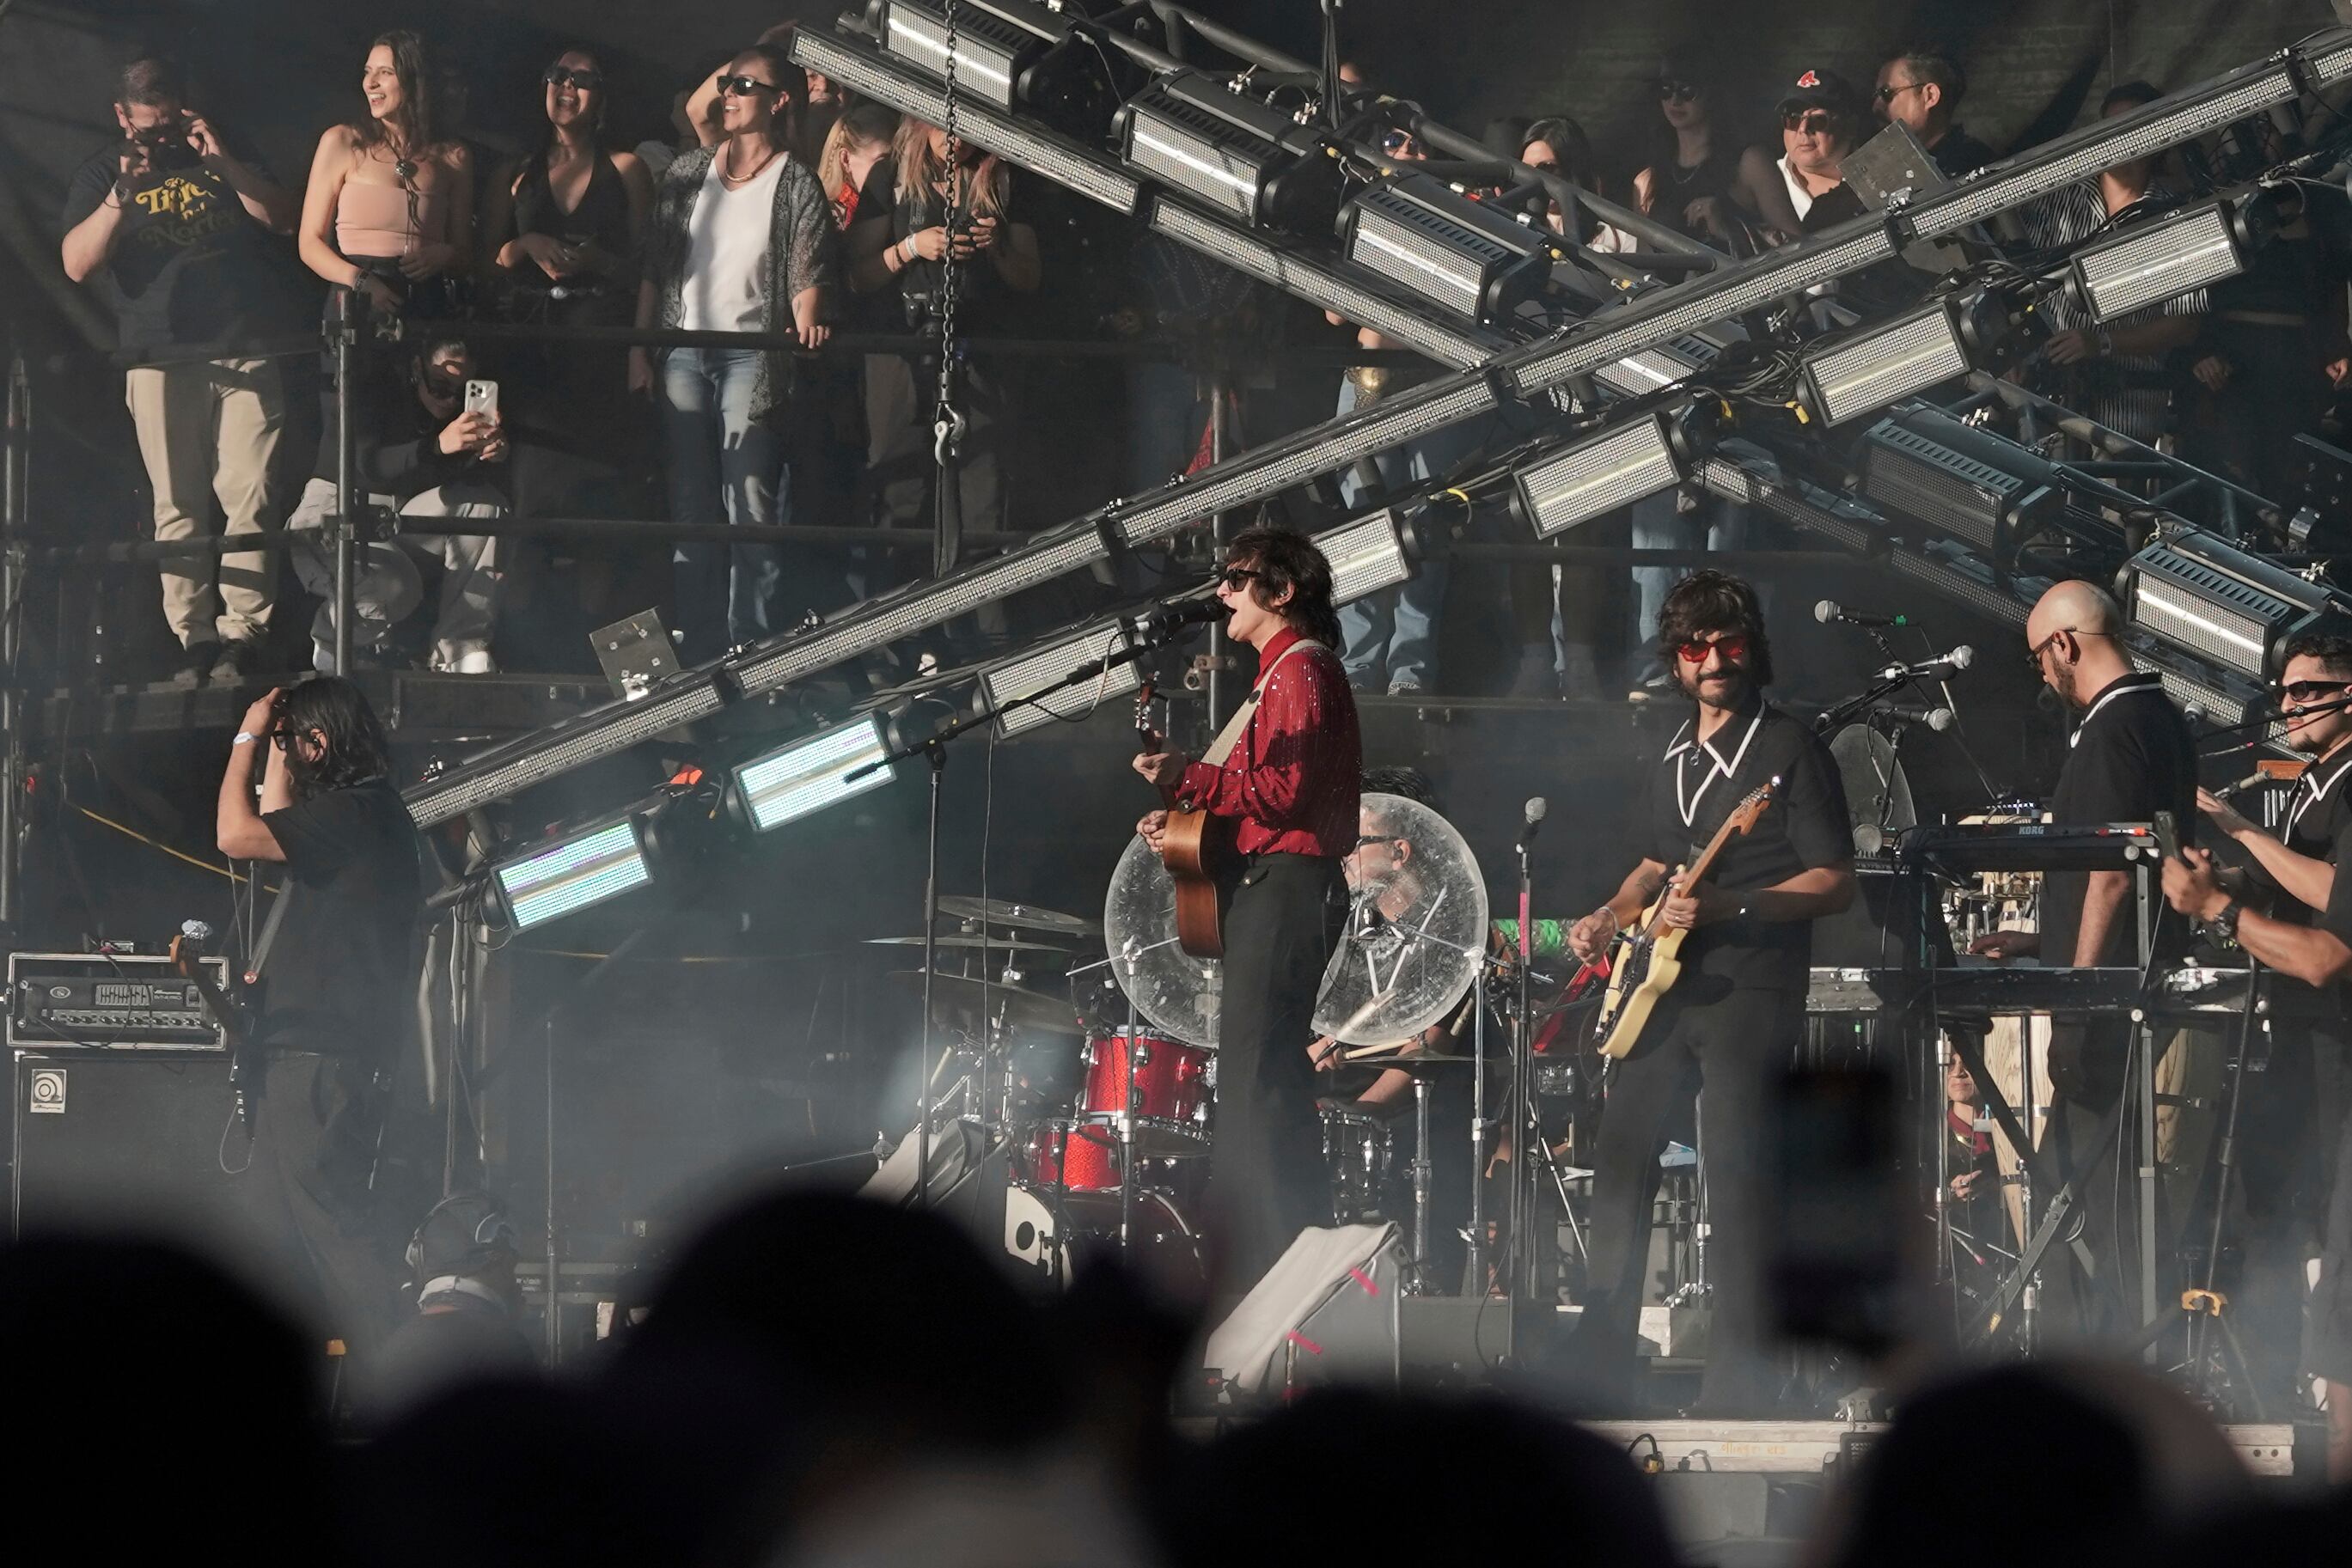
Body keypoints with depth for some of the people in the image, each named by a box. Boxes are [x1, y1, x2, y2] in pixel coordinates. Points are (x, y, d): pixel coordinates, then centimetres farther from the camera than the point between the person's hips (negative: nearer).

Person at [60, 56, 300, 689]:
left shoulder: (221, 155, 16)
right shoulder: (101, 176, 12)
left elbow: (284, 219, 6)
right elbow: (77, 264, 0)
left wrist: (225, 163, -6)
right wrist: (120, 199, -15)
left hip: (247, 349, 0)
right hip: (160, 358, 0)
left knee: (249, 498, -8)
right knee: (178, 507, -4)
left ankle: (242, 635, -8)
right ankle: (192, 640, -3)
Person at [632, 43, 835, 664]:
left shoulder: (795, 183, 1)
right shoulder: (688, 171, 13)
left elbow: (808, 272, -8)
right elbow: (653, 267, 13)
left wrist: (806, 328, -27)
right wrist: (639, 350, 6)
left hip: (752, 354, -5)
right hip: (683, 355, 5)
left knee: (752, 508, -10)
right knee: (691, 508, 7)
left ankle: (753, 652, -9)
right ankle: (698, 652, 12)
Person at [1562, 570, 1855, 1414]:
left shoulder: (1790, 750, -7)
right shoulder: (1675, 757, 15)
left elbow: (1834, 883, -11)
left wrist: (1727, 907, -22)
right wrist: (1612, 916, 9)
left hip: (1750, 989, -7)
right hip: (1665, 986, 7)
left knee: (1734, 1175, -10)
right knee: (1622, 1161, 8)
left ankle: (1736, 1377, -7)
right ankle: (1600, 1359, 16)